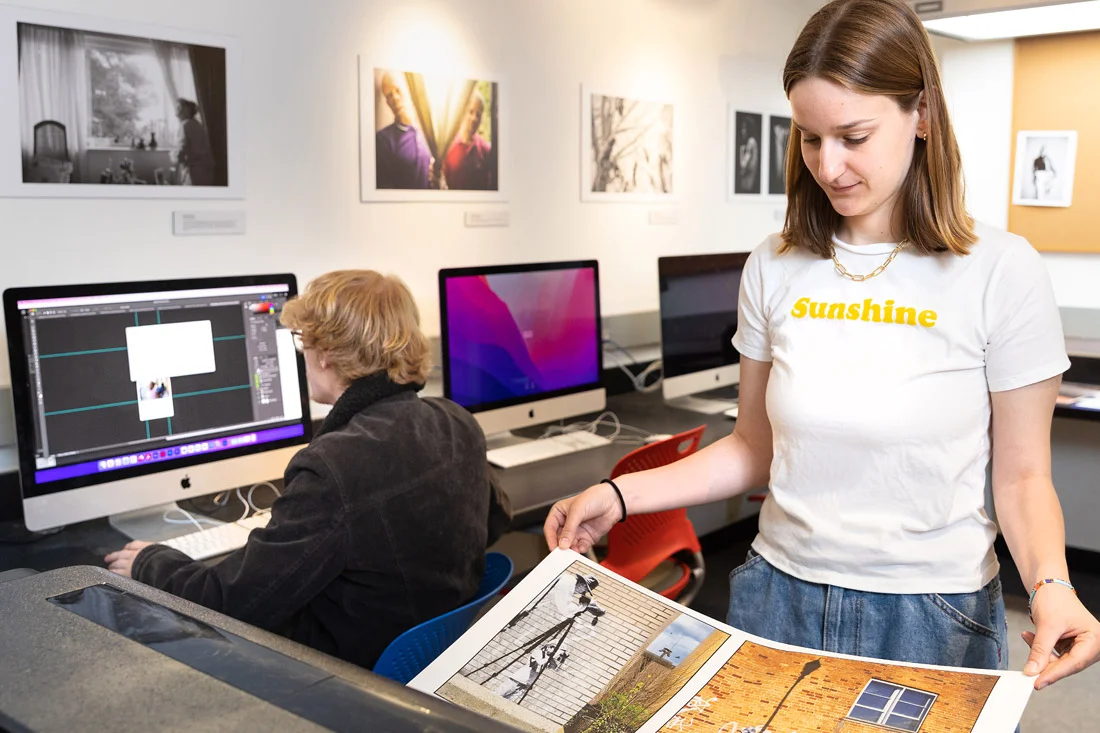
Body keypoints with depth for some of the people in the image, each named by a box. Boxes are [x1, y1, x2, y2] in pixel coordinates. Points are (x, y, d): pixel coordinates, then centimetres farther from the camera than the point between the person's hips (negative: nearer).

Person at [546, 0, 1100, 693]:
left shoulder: (1001, 271, -10)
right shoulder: (775, 269, -2)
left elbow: (1022, 476, -4)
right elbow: (755, 449, 5)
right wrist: (620, 494, -5)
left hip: (933, 616, -2)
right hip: (782, 596, 3)